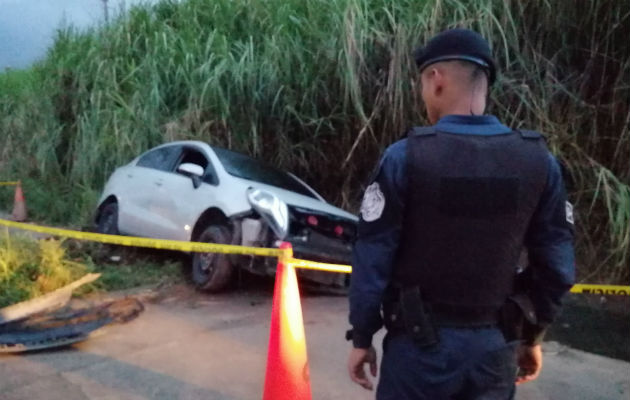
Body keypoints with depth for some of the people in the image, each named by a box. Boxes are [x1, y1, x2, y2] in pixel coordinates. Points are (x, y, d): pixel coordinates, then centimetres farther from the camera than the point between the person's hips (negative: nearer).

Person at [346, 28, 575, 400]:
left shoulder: (405, 157, -14)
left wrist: (362, 337, 0)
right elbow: (556, 266, 0)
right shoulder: (540, 162, -4)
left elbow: (373, 260, -12)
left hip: (421, 342, -3)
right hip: (496, 345, 3)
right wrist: (533, 336, 14)